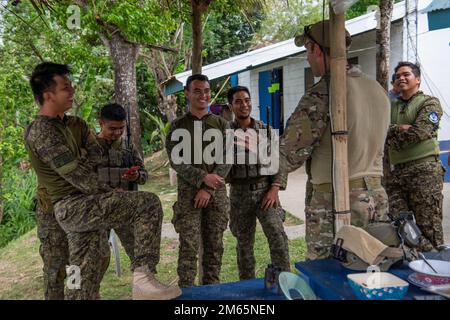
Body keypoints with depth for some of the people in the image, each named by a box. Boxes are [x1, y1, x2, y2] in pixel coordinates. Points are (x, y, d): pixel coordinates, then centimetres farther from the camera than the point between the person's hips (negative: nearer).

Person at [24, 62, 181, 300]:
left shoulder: (60, 125, 19)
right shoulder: (41, 131, -13)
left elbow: (80, 164, 22)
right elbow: (77, 174, -18)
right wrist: (111, 193, -8)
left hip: (76, 209, 10)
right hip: (74, 206, -10)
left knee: (82, 281, 12)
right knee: (149, 203, -18)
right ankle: (142, 276, -19)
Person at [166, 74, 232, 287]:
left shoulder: (221, 124, 8)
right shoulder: (178, 126, 4)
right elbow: (176, 160, -4)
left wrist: (208, 189, -10)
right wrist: (203, 177, -17)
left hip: (217, 193, 2)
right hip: (189, 192, -2)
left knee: (214, 245, 7)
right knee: (189, 246, -4)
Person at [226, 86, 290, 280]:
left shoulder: (266, 130, 4)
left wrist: (274, 189, -6)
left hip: (265, 190, 0)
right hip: (239, 194, 0)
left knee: (277, 234, -15)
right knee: (244, 243, 10)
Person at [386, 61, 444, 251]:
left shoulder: (429, 103, 6)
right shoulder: (392, 106, 22)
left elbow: (420, 132, -11)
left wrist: (392, 134, 0)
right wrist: (399, 128, -10)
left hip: (425, 170, -5)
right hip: (397, 172, 5)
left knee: (429, 227, -2)